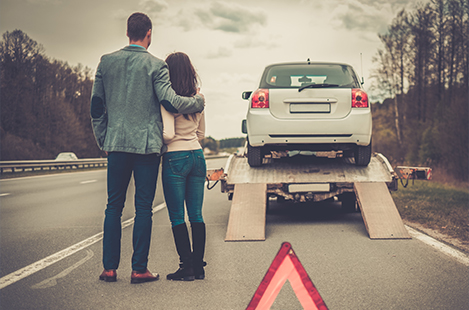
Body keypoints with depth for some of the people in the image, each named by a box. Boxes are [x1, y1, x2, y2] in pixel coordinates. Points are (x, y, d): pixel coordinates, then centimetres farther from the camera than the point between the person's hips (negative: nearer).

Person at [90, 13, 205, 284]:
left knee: (114, 206, 10)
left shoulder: (107, 62, 7)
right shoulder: (156, 65, -5)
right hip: (147, 145, -3)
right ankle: (139, 269, 4)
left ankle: (110, 268, 10)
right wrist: (198, 100, 4)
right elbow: (170, 102, -13)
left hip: (116, 144, 3)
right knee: (143, 208, 2)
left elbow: (96, 106, 10)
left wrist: (103, 139, 18)